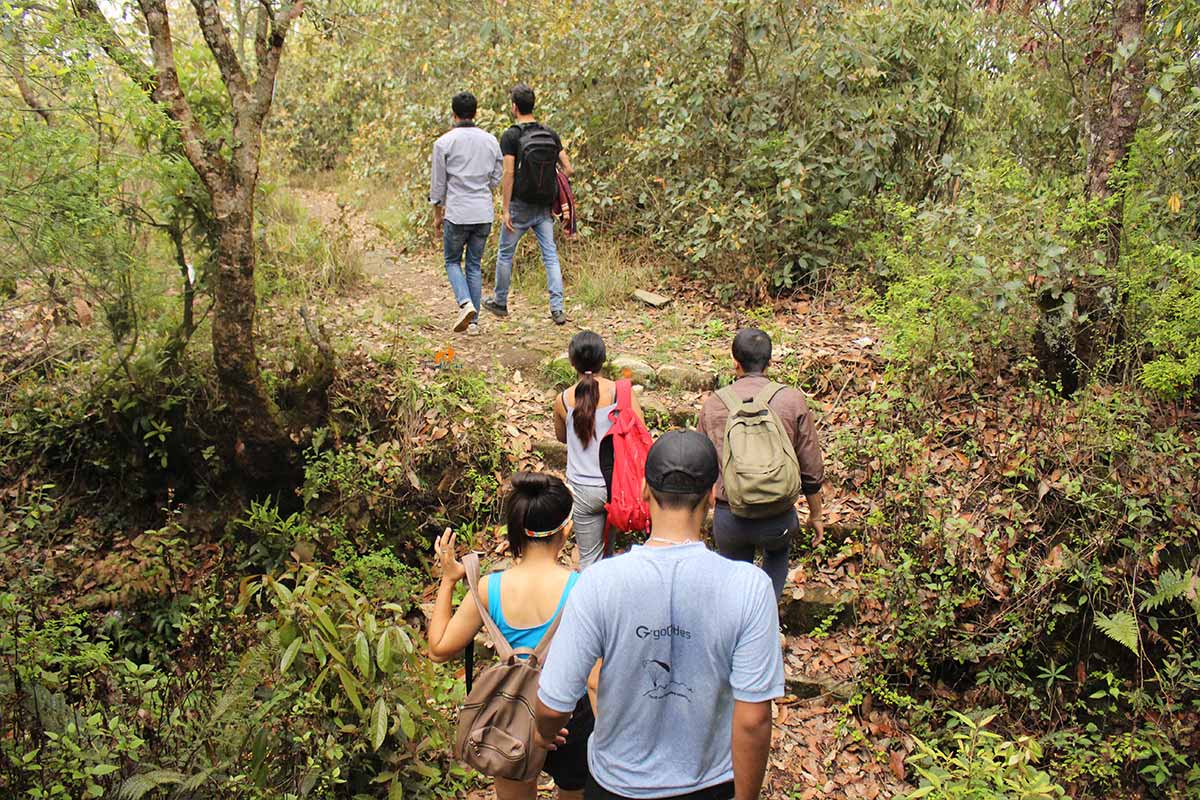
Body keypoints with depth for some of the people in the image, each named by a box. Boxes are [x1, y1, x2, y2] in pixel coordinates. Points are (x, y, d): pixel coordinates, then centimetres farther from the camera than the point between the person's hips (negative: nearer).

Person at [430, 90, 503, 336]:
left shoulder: (445, 142, -5)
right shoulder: (490, 141, 5)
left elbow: (438, 181, -1)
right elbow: (496, 178, 11)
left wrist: (437, 213, 9)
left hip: (457, 213, -3)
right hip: (484, 213, 3)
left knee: (452, 261, 13)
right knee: (475, 264, 12)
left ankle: (465, 303, -11)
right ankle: (473, 321, 11)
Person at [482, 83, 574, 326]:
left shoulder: (511, 136, -10)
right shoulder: (551, 135, 4)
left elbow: (509, 174, -16)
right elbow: (568, 170, 2)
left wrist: (505, 209, -14)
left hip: (520, 206, -4)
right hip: (544, 208, 4)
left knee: (505, 254, 13)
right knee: (550, 256, 4)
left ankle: (500, 303, 26)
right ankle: (557, 309, -5)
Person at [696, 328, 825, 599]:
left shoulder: (713, 404, -2)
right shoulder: (792, 401, -6)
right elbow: (812, 470, -2)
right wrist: (816, 516, 13)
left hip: (728, 517, 0)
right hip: (777, 518, 0)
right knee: (777, 553, 34)